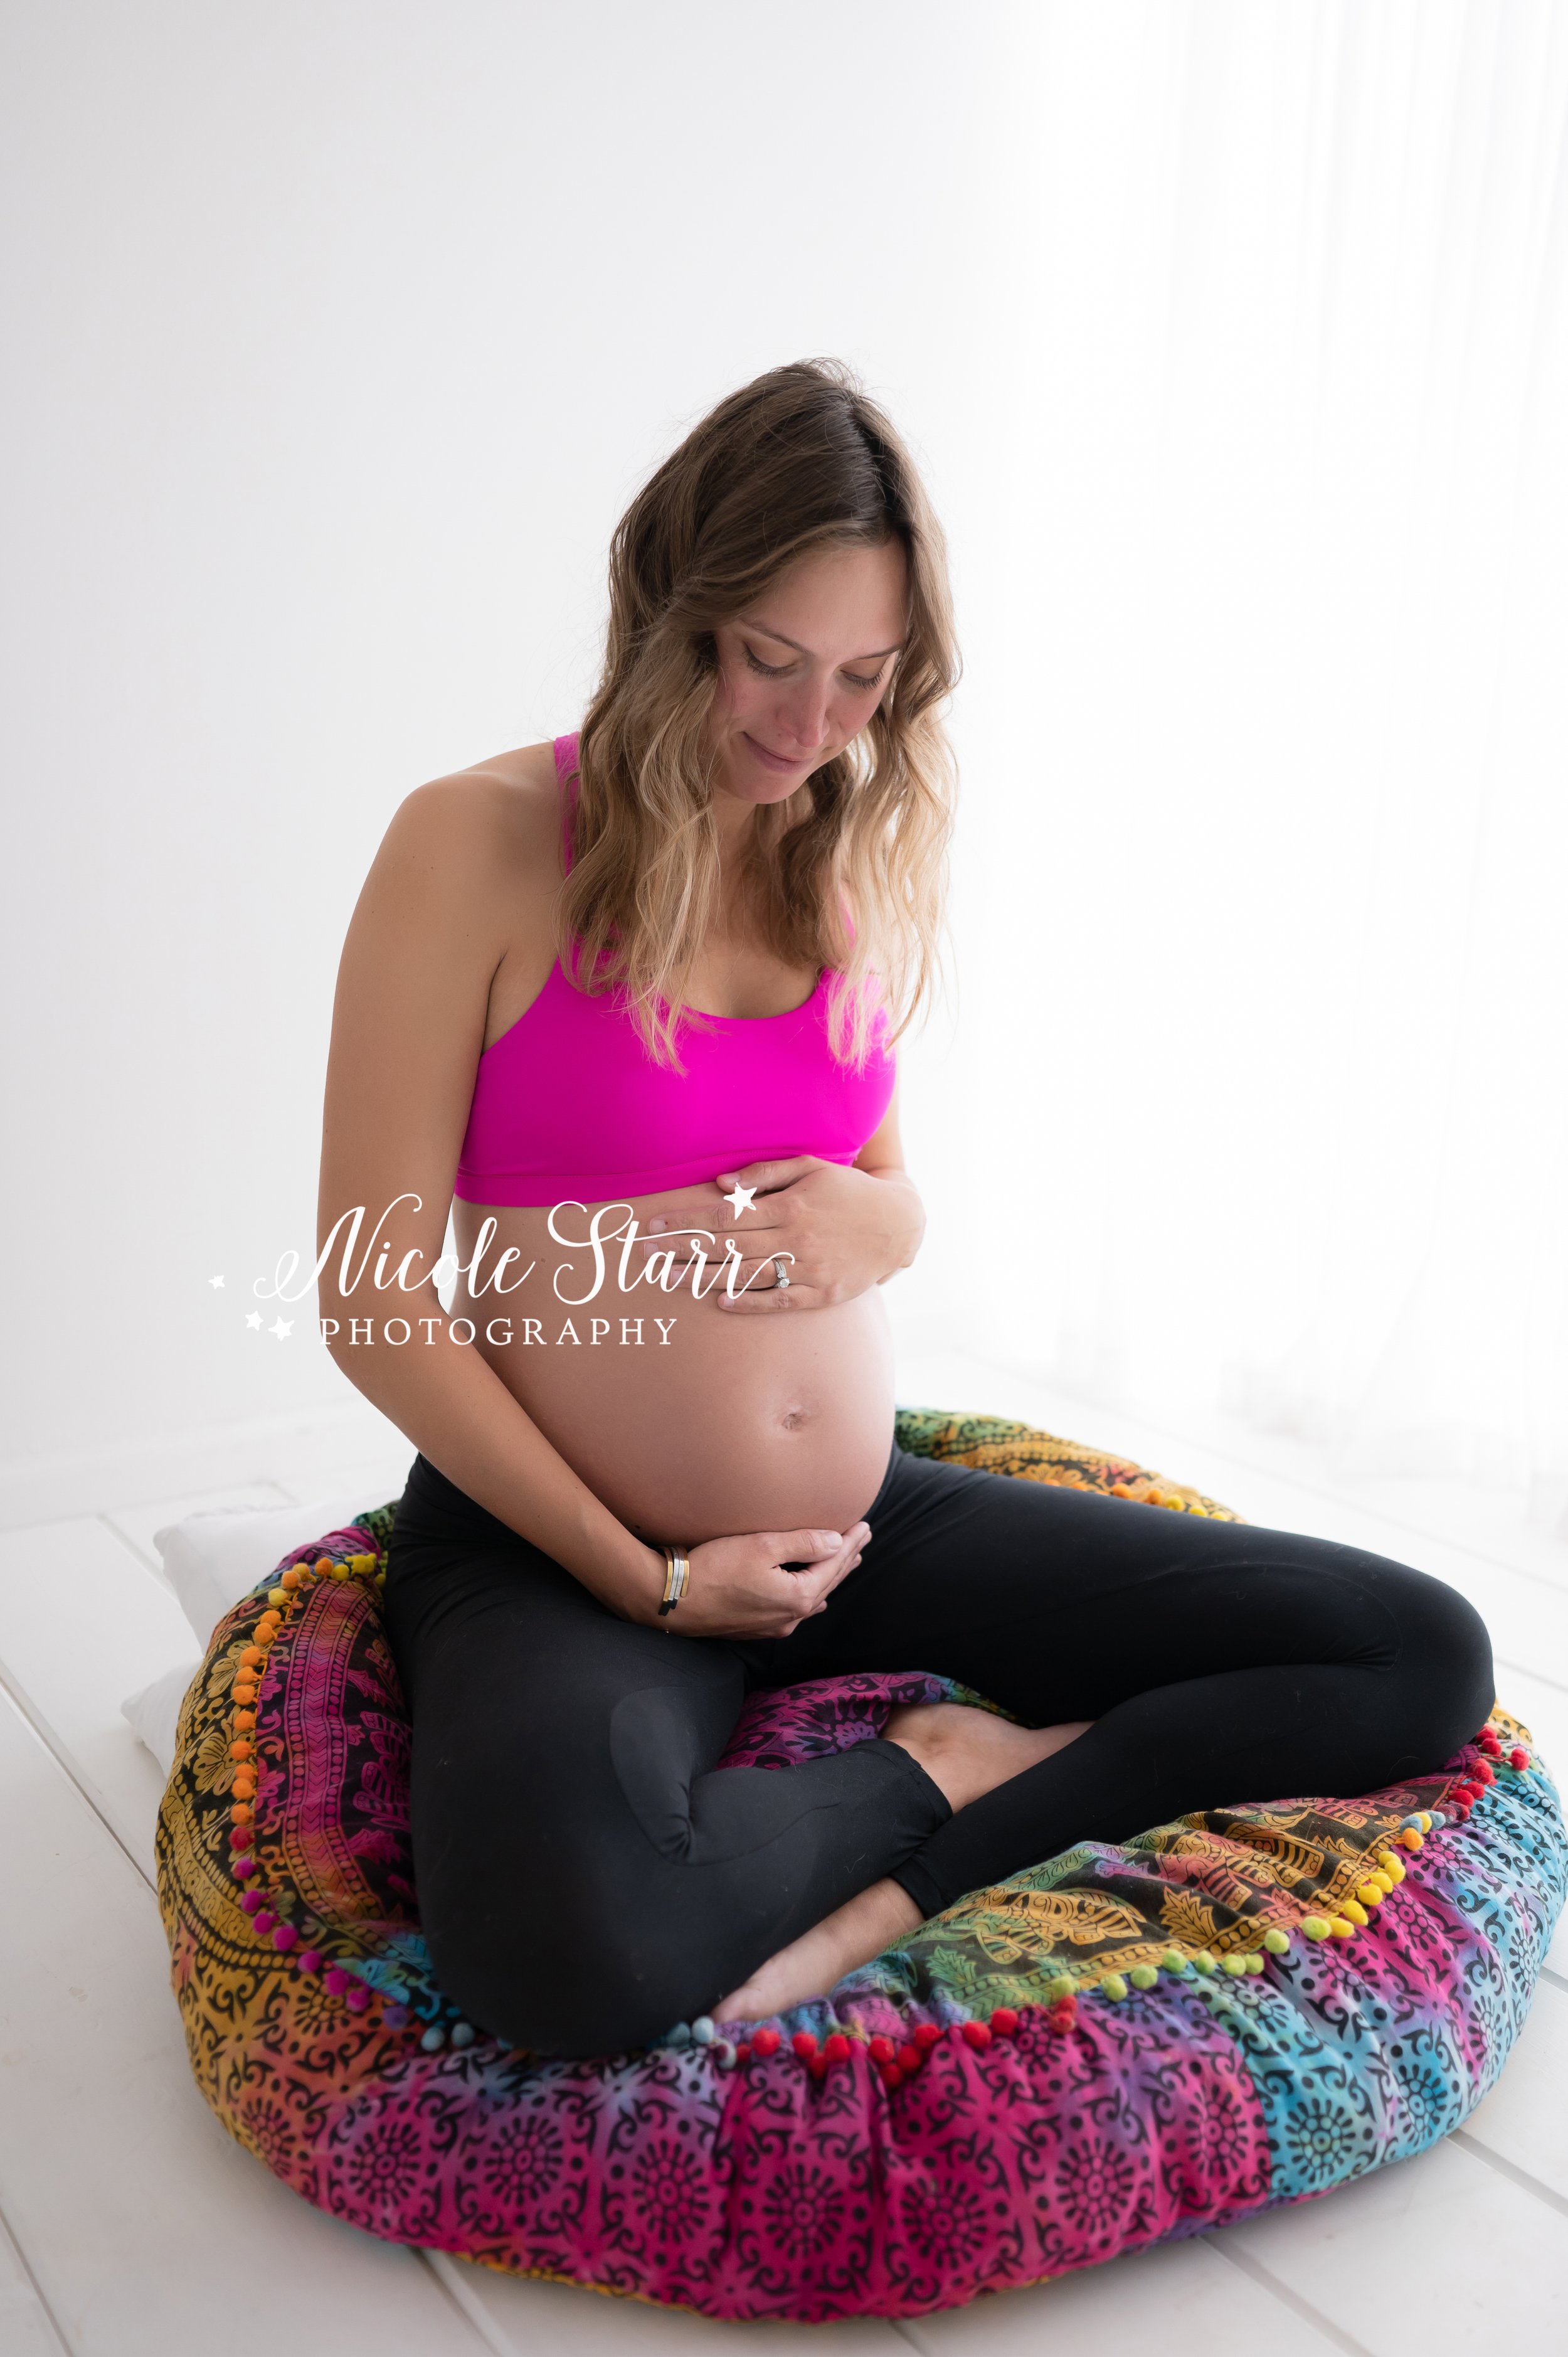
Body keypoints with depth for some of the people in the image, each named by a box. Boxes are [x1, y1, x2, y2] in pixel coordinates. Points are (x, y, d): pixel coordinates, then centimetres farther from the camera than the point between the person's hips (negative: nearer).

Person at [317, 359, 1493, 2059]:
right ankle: (949, 1772, -11)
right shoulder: (479, 848, -10)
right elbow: (374, 1301, -11)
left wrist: (877, 1224, -7)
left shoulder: (864, 854, 8)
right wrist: (648, 1582, -12)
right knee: (573, 1953, -40)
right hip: (558, 1549, -5)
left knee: (1426, 1659, -4)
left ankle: (885, 1888, -13)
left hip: (863, 1517, 6)